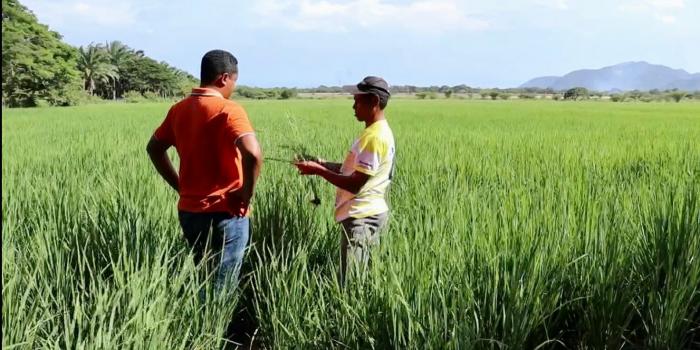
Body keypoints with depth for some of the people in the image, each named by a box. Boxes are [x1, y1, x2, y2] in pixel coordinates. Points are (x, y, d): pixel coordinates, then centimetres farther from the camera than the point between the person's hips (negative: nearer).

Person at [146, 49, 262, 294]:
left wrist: (180, 186, 16)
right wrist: (247, 194, -15)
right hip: (225, 213, -7)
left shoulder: (179, 109, 6)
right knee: (221, 289, 2)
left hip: (188, 211, 7)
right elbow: (253, 154, -29)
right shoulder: (229, 110, -15)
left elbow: (154, 148, 18)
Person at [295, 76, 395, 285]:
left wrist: (319, 171, -14)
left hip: (362, 218, -10)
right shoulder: (375, 132, 15)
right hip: (364, 215, 10)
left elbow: (355, 185, -21)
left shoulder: (375, 136, -18)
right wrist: (324, 164, 12)